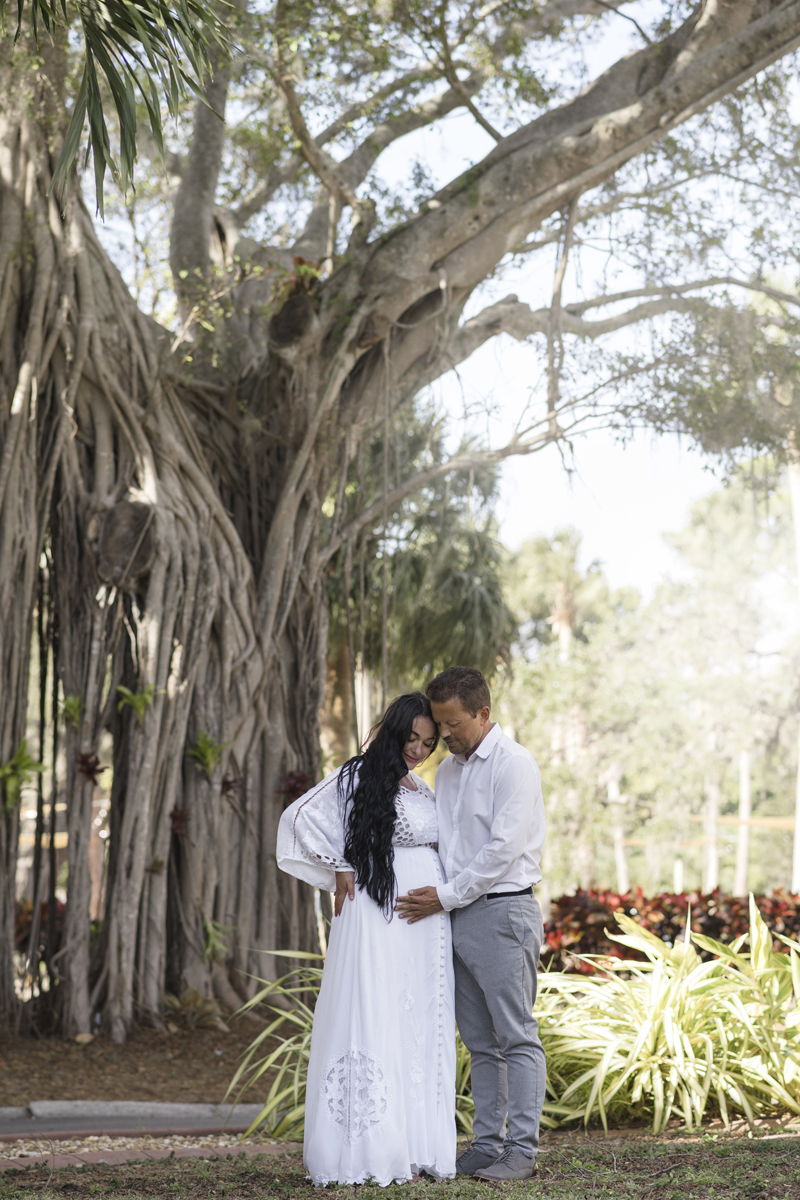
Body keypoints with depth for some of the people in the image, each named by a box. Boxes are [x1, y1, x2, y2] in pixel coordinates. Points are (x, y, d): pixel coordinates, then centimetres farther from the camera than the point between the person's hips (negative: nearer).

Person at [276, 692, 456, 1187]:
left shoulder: (426, 791, 17)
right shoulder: (360, 776, -3)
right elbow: (300, 817, -5)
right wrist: (341, 870, -3)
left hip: (427, 920, 7)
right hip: (377, 917, -7)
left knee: (424, 1030, 6)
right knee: (374, 1026, -7)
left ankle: (418, 1147, 11)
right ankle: (370, 1151, -5)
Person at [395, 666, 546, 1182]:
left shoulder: (513, 763, -9)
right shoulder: (447, 770, 16)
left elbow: (505, 847, -15)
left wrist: (446, 896, -12)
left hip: (503, 911, -8)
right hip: (459, 914, 8)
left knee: (516, 1036, -4)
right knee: (479, 1041, 10)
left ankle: (522, 1149, -2)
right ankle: (487, 1143, 15)